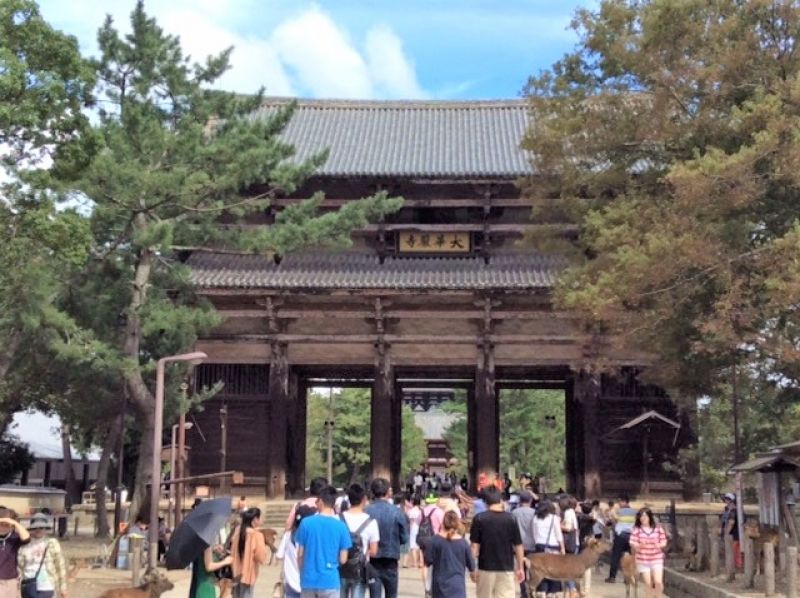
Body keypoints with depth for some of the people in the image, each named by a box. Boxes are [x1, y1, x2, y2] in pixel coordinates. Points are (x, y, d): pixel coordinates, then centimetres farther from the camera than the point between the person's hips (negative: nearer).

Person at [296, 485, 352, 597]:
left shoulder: (306, 523, -5)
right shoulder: (341, 526, -7)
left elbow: (300, 554, 1)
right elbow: (343, 559, -4)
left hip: (308, 580, 1)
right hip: (330, 581, -1)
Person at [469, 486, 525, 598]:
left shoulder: (479, 518, -6)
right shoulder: (510, 518, -3)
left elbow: (475, 546, -5)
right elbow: (518, 546, 0)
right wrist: (520, 568, 9)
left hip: (486, 568, 0)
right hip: (506, 568, 0)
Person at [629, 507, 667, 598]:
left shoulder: (658, 528, -2)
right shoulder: (637, 529, -6)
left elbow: (664, 542, 2)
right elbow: (633, 544, -8)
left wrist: (660, 545, -20)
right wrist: (640, 545, -29)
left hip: (657, 559, 0)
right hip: (642, 560, 0)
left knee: (658, 582, -10)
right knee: (648, 583, 2)